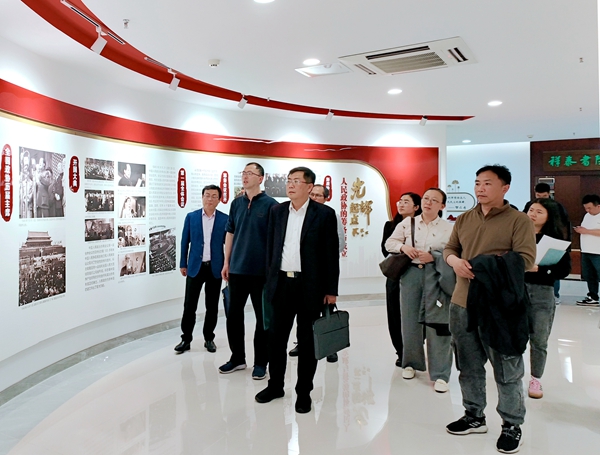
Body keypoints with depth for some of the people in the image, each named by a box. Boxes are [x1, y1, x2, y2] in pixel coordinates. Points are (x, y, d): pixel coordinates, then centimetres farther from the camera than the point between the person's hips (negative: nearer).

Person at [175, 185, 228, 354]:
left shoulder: (225, 219, -1)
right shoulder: (191, 217, 2)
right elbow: (185, 242, 6)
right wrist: (183, 264, 4)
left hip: (215, 268, 0)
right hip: (195, 267, 0)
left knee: (212, 306, 9)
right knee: (189, 305, 2)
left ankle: (209, 338, 22)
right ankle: (186, 339, 14)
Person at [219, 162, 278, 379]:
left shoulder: (270, 204, -5)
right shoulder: (236, 203, 9)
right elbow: (230, 233, 13)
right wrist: (226, 262, 9)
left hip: (261, 270, -4)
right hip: (237, 269, 5)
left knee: (262, 317, 6)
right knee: (233, 315, 10)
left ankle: (261, 362, 18)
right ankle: (237, 357, 25)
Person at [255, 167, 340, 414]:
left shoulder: (324, 214, -5)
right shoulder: (277, 211, 7)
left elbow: (331, 253, -5)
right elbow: (271, 247, 11)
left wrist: (331, 290, -6)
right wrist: (270, 279, 8)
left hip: (310, 286, -3)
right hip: (280, 283, 4)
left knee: (307, 341, 7)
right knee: (276, 338, 11)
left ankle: (304, 391, 22)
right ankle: (275, 385, 29)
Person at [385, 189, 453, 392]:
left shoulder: (448, 228, 1)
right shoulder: (407, 223, 8)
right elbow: (390, 242, 12)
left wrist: (433, 257, -17)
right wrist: (403, 247, -7)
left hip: (436, 276, -2)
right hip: (411, 273, 3)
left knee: (437, 323, -5)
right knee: (410, 320, 10)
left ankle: (440, 374, 4)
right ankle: (411, 363, 30)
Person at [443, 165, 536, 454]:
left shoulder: (519, 220, -6)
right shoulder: (464, 219, 10)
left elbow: (525, 260, -14)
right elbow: (449, 248, 13)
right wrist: (454, 260, -10)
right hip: (462, 304, 5)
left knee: (507, 370, 6)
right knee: (469, 366, 17)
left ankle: (512, 425, 24)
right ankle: (474, 416, 33)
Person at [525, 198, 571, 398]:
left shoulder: (556, 239, 1)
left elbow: (564, 269, -6)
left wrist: (539, 269, -18)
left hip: (543, 293, 0)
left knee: (539, 340, 4)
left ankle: (535, 379, 21)